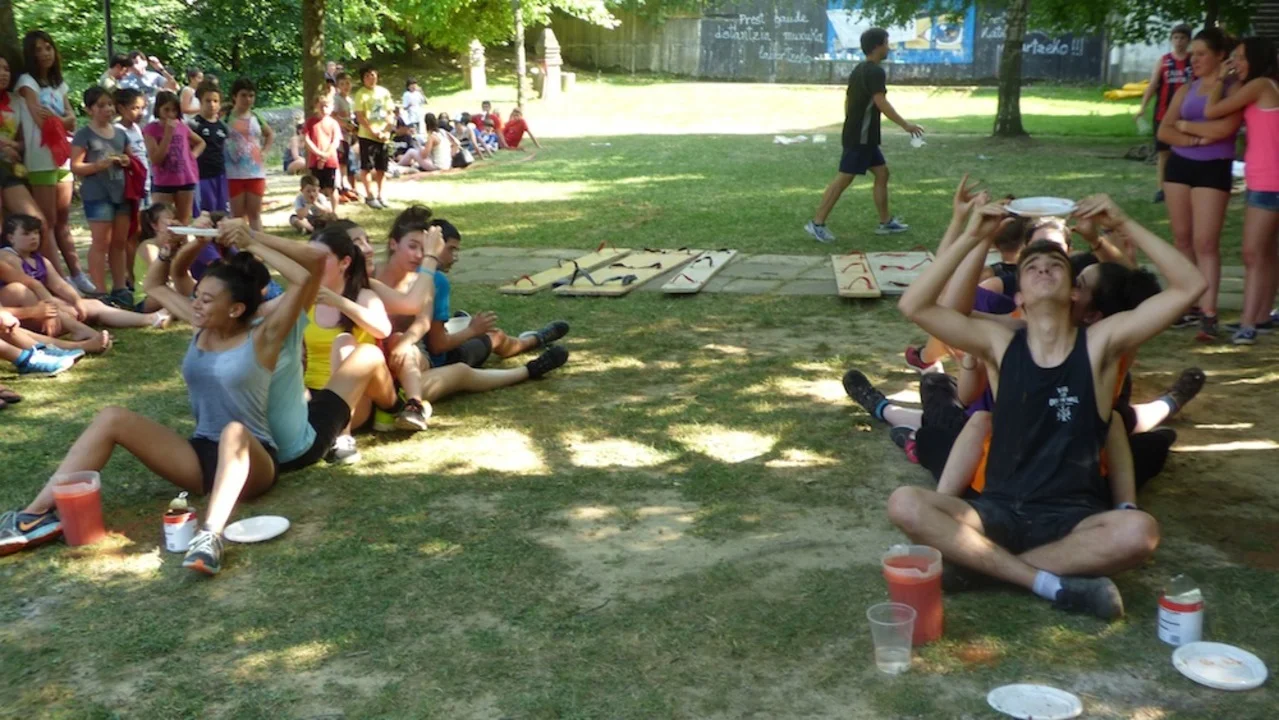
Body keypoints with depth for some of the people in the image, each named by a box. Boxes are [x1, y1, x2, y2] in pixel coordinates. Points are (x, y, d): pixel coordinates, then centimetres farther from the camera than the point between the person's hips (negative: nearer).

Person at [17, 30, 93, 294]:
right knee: (48, 221, -4)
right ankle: (60, 279, -6)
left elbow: (72, 122, 6)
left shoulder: (58, 84, 15)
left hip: (63, 158, 6)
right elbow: (41, 121, -14)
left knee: (62, 220, 12)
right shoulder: (27, 81, -4)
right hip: (41, 160, -6)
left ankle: (76, 274, 15)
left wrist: (54, 118, -12)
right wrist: (62, 120, 2)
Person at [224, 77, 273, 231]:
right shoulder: (227, 117, -4)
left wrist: (264, 151, 13)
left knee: (255, 214, 7)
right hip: (234, 173, -3)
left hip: (256, 172, 3)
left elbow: (271, 134, 24)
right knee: (237, 215, 4)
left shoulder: (256, 117, 8)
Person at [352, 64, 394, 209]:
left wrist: (386, 131, -6)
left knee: (382, 168, 10)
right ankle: (369, 196, 7)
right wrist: (374, 132, -16)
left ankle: (379, 195, 21)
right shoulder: (361, 94, -6)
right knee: (367, 167, -1)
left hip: (384, 136, 4)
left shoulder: (384, 92, 7)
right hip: (367, 136, -4)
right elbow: (360, 117, -10)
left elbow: (391, 113, 8)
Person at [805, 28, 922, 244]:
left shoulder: (859, 69, 14)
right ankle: (817, 223, -6)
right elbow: (881, 103, -25)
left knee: (882, 173, 13)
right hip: (861, 136, -10)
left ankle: (886, 222, 17)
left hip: (861, 135, 10)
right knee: (844, 178, -8)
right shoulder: (875, 72, -16)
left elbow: (848, 100, 19)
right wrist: (905, 125, -21)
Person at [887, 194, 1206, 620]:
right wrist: (972, 239, -12)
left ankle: (989, 562, -19)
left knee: (1139, 532, -34)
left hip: (1074, 518, -1)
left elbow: (1190, 287, -6)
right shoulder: (999, 344, 3)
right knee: (904, 505, -26)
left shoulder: (1100, 342, 1)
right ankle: (1054, 584, -24)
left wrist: (1124, 226, -11)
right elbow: (914, 307, -8)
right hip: (1000, 512, 1)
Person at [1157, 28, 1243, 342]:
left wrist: (1185, 125, -5)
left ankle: (1209, 314, -12)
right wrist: (1198, 139, -13)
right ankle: (1192, 305, 12)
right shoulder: (1186, 89, 12)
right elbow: (1164, 131, 3)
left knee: (1205, 242, -11)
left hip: (1213, 170, -6)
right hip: (1179, 165, 6)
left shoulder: (1234, 88, -4)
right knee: (1182, 238, 5)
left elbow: (1225, 128, -20)